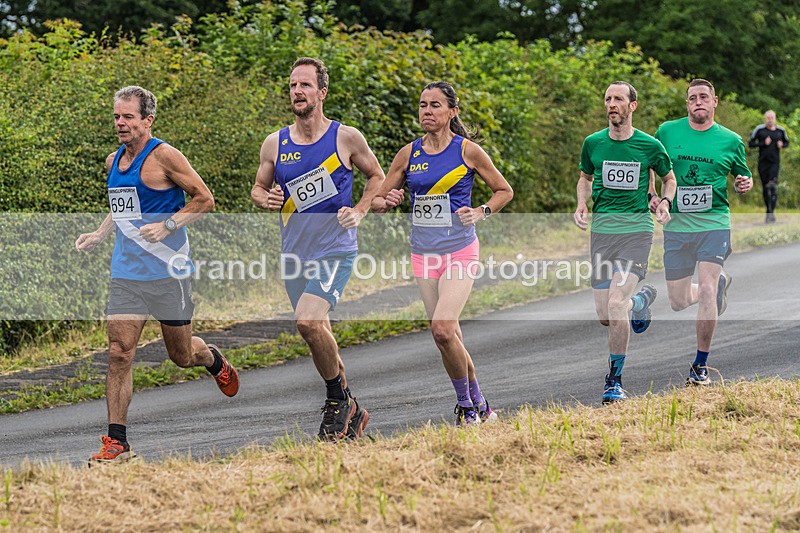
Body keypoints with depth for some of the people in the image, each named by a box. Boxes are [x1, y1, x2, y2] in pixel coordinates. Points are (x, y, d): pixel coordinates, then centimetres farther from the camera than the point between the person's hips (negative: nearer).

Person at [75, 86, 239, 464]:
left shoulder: (163, 156, -11)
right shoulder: (113, 162, 11)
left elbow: (204, 199, -8)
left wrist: (167, 226, -19)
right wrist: (99, 234, 11)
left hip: (167, 272, -5)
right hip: (126, 273, 5)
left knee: (182, 356, 9)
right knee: (119, 355, -7)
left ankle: (213, 360, 45)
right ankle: (116, 441, -6)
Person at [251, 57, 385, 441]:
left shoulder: (346, 138, -4)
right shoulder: (274, 144, 4)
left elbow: (376, 176, 11)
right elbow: (258, 188, 16)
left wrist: (359, 212, -5)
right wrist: (266, 200, -7)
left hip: (336, 250, -5)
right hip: (294, 252, 5)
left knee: (309, 322, -25)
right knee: (318, 335, 11)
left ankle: (339, 399, -5)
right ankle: (352, 413, 29)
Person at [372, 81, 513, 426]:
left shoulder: (467, 151, -3)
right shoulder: (408, 154, 6)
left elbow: (504, 190, 8)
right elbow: (377, 201, 11)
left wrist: (481, 213, -9)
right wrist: (387, 202, -11)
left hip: (460, 251, -4)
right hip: (423, 253, 4)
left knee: (442, 328, -19)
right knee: (448, 335, 5)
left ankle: (466, 406, -3)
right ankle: (479, 407, 20)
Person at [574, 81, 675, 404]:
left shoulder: (649, 146, 0)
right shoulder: (593, 143, 6)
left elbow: (669, 178, 17)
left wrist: (665, 202, -2)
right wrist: (581, 205, 5)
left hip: (637, 229, -3)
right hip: (601, 229, 3)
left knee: (616, 303, -20)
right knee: (604, 316, 1)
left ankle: (614, 380, -6)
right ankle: (642, 300, 38)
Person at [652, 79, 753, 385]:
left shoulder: (731, 141, 5)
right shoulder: (667, 132, 5)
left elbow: (744, 177, 18)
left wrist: (745, 184, -6)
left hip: (714, 224, -2)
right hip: (676, 225, 2)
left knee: (706, 291, -18)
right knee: (678, 302, 5)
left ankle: (700, 366, -6)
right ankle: (720, 283, 40)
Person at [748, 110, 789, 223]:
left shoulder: (780, 131, 6)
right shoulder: (759, 129, -2)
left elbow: (787, 142, 21)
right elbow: (751, 143, -1)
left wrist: (782, 145, -2)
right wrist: (763, 143, -14)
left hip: (775, 162, 0)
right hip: (763, 163, 0)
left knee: (772, 186, -16)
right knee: (765, 187, 7)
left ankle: (771, 212, -20)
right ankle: (769, 210, 22)